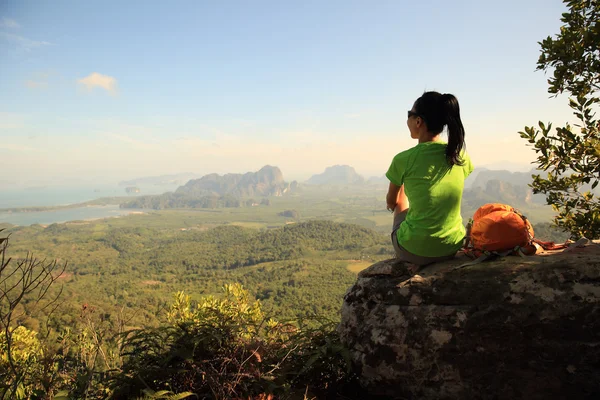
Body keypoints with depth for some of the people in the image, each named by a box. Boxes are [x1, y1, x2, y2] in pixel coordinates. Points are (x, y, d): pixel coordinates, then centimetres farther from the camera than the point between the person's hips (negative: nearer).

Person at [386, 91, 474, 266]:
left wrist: (392, 201, 26)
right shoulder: (461, 156, -3)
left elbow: (391, 202, 2)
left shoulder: (404, 160, -16)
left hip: (415, 251, -4)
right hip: (452, 247, 4)